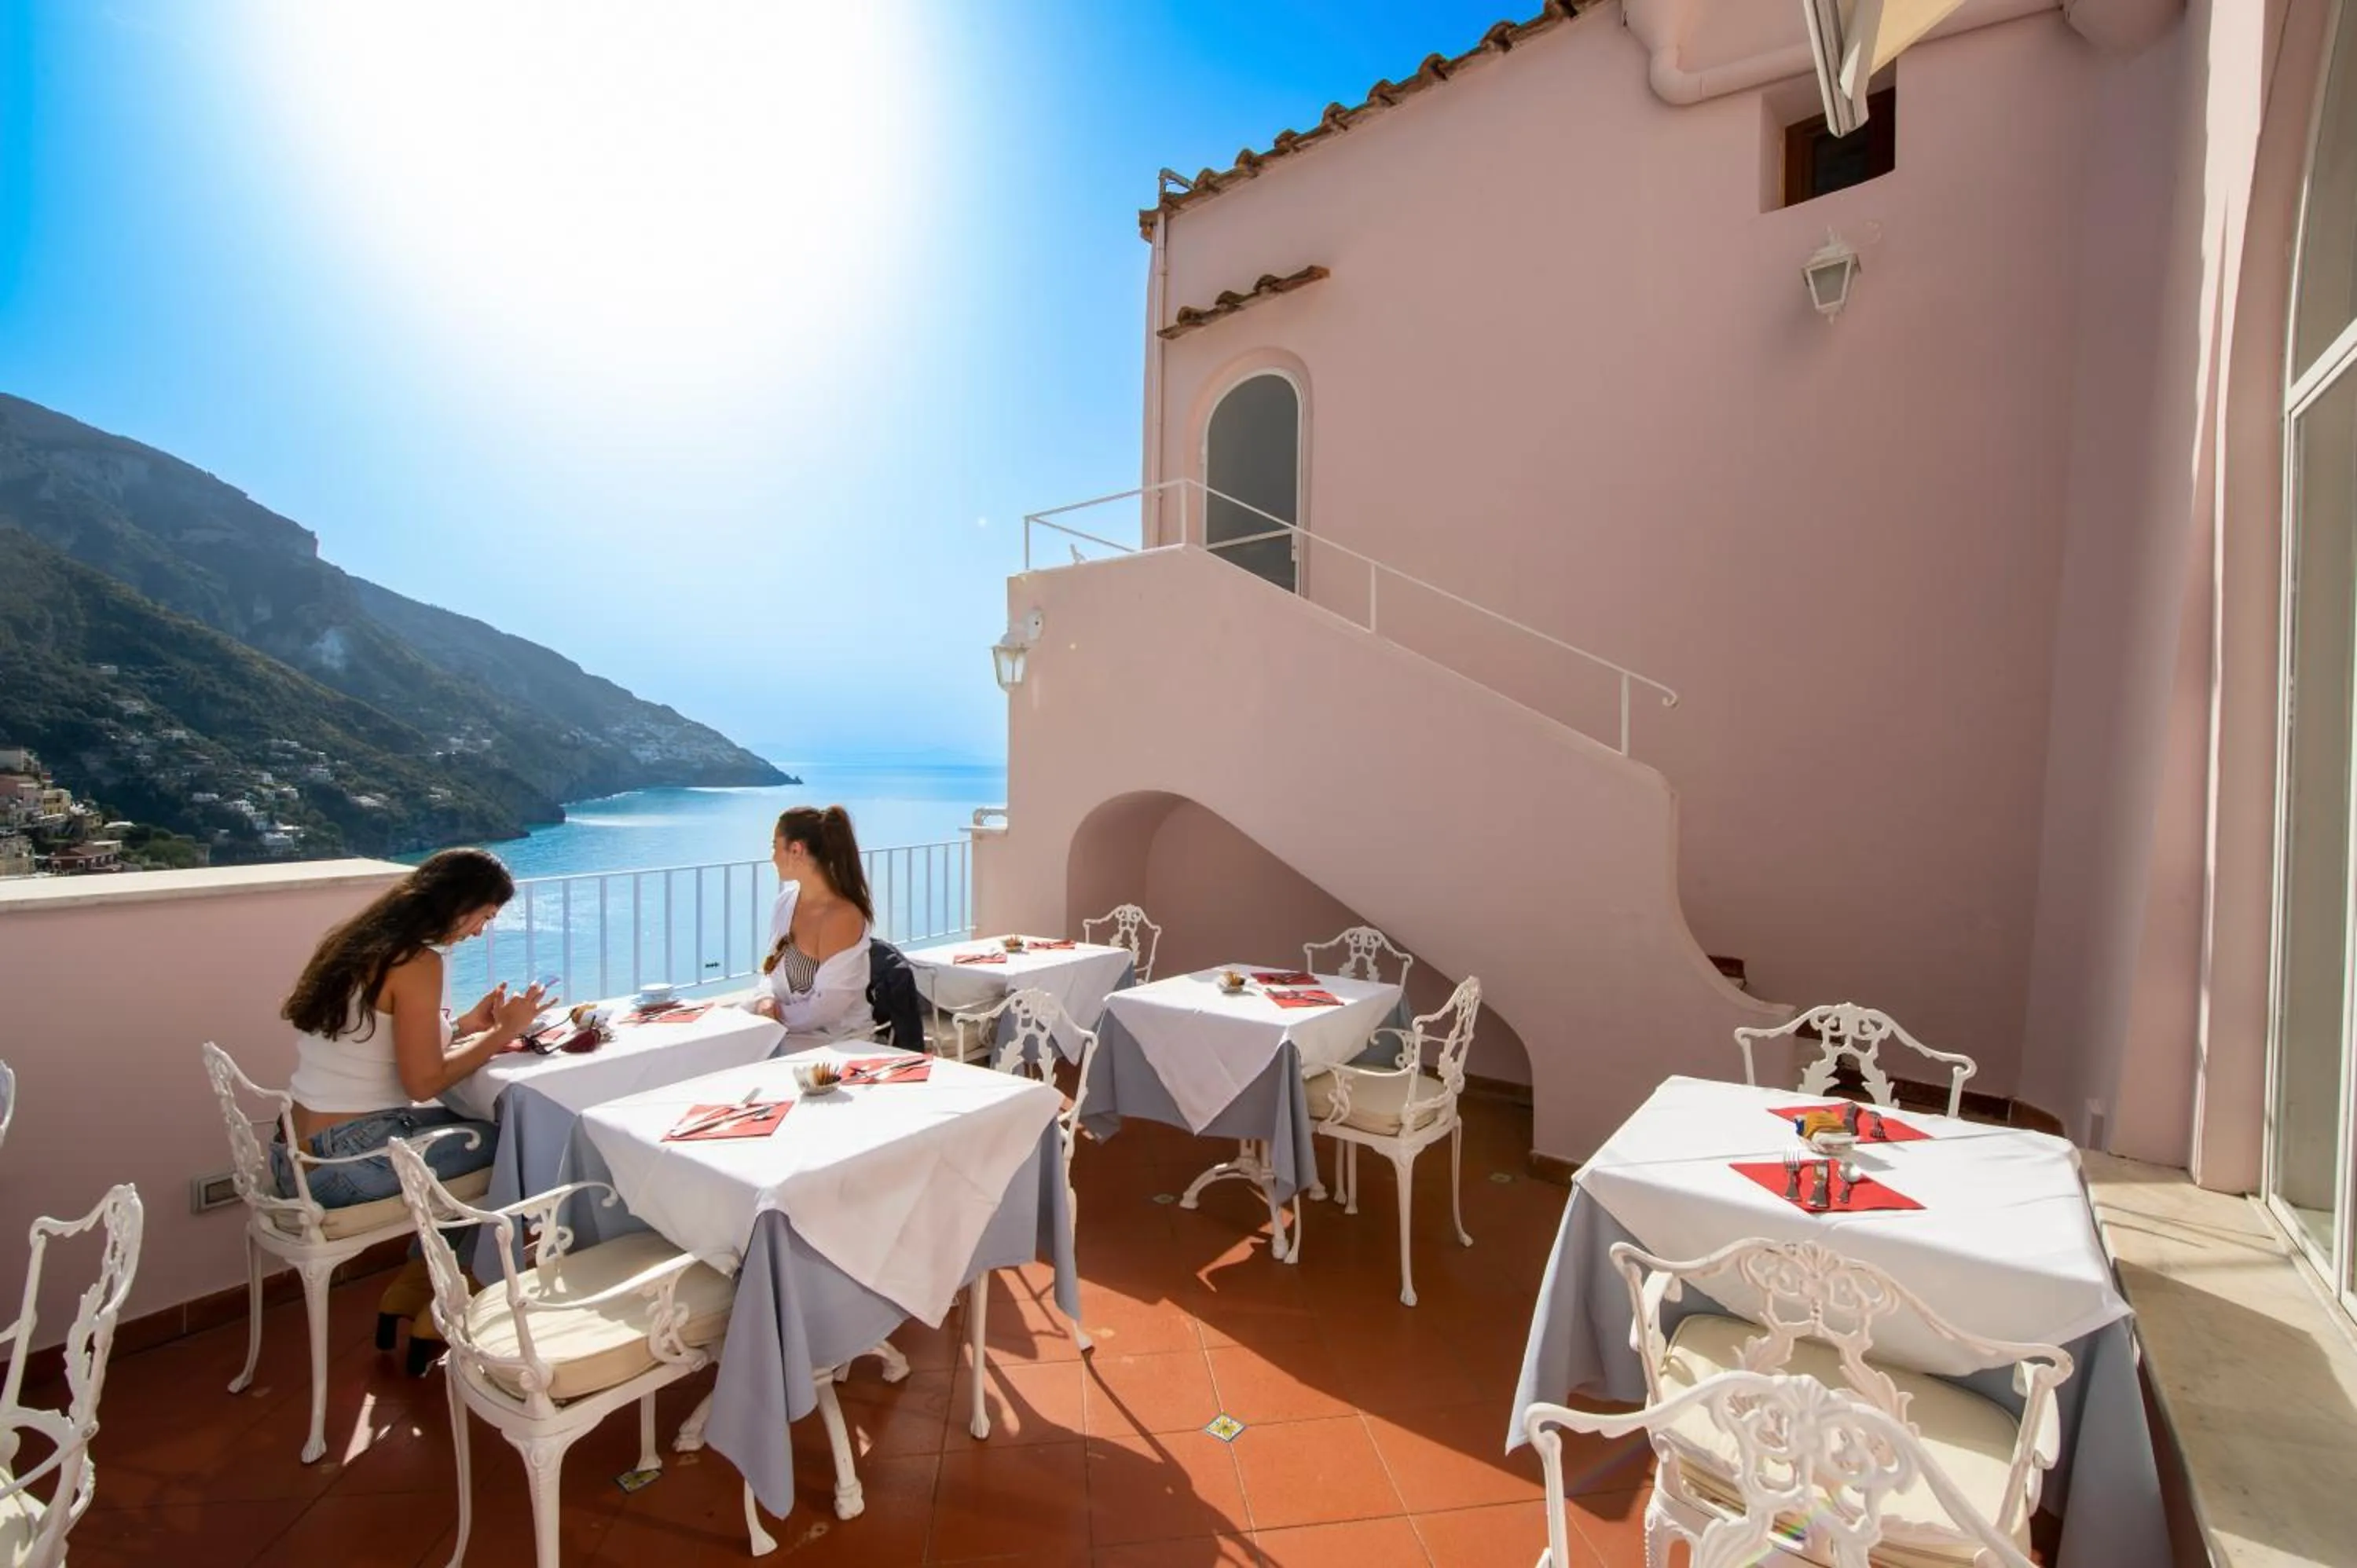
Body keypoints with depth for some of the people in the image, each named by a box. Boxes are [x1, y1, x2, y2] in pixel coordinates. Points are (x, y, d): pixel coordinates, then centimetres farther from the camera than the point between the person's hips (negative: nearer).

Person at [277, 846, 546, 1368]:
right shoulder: (418, 962, -20)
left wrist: (463, 1026, 10)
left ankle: (409, 1294, 24)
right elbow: (423, 1081, -19)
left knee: (473, 1133, 19)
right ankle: (437, 1313, 18)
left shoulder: (360, 942, 8)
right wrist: (502, 1033, -10)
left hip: (299, 1154, 9)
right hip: (342, 1162, -9)